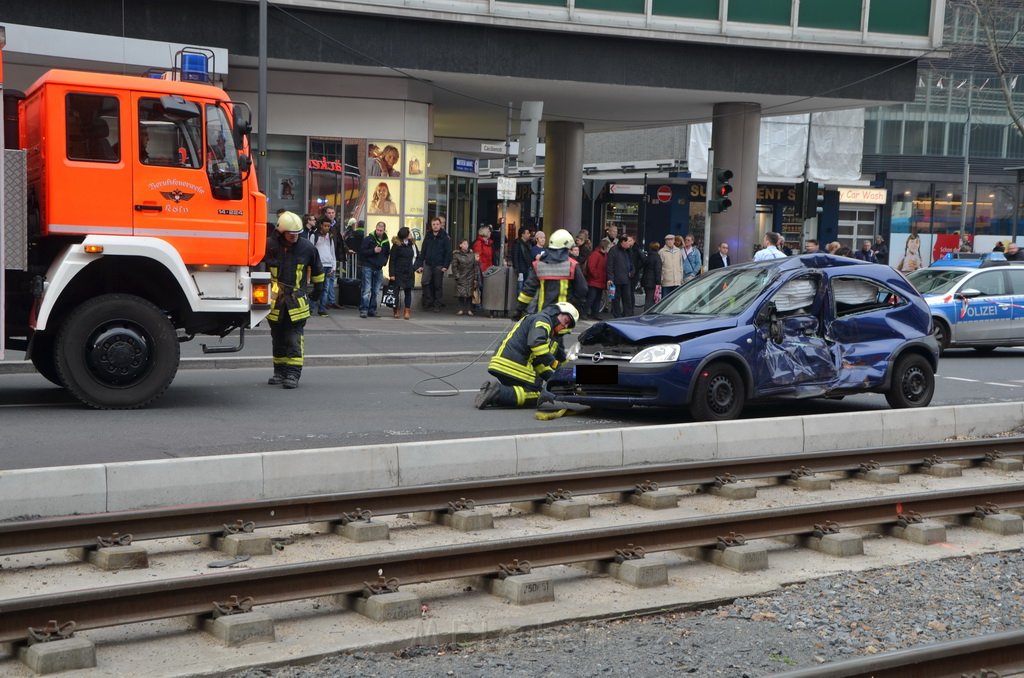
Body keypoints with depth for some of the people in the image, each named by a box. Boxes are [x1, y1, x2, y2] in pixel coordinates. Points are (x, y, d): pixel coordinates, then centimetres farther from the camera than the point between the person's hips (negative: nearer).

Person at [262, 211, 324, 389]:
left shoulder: (307, 247, -3)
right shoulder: (269, 246, -7)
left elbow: (317, 271, 14)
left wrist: (318, 291, 19)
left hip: (297, 301, -1)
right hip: (274, 301, 1)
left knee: (294, 339, -5)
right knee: (278, 339, 11)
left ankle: (293, 374, -6)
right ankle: (279, 372, 20)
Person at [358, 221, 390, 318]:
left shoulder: (385, 241, 10)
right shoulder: (368, 239, -6)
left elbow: (387, 253, 24)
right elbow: (362, 251, -11)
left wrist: (384, 262, 10)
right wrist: (373, 251, -19)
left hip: (378, 269, 5)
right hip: (368, 267, -5)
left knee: (376, 291, 7)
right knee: (366, 290, -10)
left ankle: (372, 310, 13)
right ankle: (363, 310, -10)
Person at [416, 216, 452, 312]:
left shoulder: (445, 237, -2)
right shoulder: (428, 236, 10)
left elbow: (448, 253, -4)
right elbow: (423, 251, 10)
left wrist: (446, 266, -11)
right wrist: (420, 264, 3)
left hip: (439, 265, -3)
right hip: (428, 264, 3)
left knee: (438, 285, 2)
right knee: (425, 282, -10)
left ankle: (437, 305, 10)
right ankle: (428, 302, 0)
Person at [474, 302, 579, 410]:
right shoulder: (542, 319, -5)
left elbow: (539, 361, 23)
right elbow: (536, 343, -23)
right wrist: (553, 363, -19)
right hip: (513, 365, -10)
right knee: (535, 396, -8)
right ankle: (497, 392, -19)